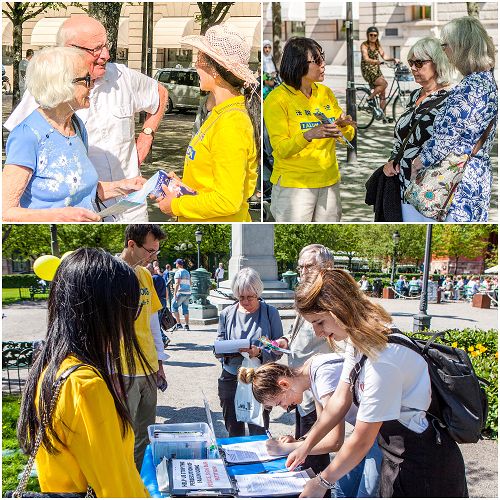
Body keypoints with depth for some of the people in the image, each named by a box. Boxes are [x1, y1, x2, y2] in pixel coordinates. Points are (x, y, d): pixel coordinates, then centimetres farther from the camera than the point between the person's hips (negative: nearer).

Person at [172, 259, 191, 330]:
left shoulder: (178, 272, -8)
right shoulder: (187, 272, 16)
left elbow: (177, 284, -16)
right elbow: (190, 283, 21)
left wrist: (175, 294, -17)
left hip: (181, 292, -7)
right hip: (188, 293, 7)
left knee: (174, 307, 3)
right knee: (186, 309, 10)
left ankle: (178, 324, -4)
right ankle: (186, 325, 7)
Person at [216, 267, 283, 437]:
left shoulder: (270, 313, -2)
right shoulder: (226, 314, 6)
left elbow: (278, 350, -4)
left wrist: (259, 352, -23)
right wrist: (227, 351, -13)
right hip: (230, 379, 3)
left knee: (259, 434, 1)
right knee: (234, 434, 12)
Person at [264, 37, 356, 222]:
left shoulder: (325, 92, 6)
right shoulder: (277, 99, -10)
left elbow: (347, 137, 10)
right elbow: (281, 150, -16)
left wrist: (344, 125, -13)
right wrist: (309, 135, -33)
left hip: (329, 181, 5)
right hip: (294, 184, -5)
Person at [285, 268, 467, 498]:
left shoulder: (383, 357, -31)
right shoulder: (358, 338, -2)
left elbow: (361, 440, -23)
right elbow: (340, 399, 7)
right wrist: (306, 445, 7)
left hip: (424, 466, -8)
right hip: (395, 457, 8)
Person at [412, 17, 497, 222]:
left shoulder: (470, 87, -20)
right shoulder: (487, 80, 11)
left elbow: (446, 136, -18)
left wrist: (421, 160, -2)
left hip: (459, 179, -10)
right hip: (478, 172, 10)